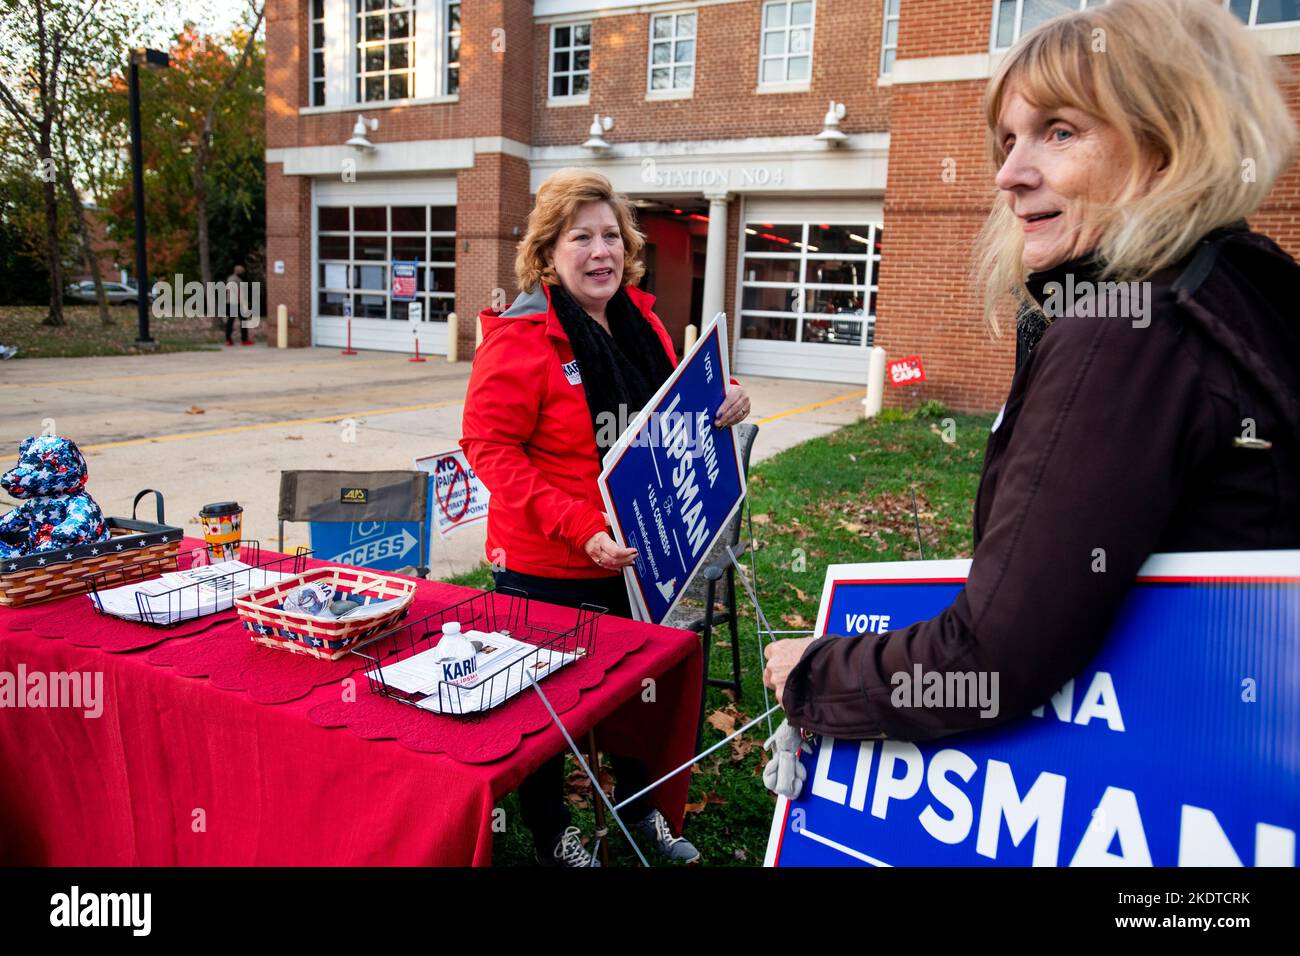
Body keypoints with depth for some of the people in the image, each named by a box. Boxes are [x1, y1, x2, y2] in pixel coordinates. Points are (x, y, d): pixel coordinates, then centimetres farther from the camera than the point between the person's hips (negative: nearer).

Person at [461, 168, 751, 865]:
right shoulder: (520, 336, -19)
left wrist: (721, 405, -6)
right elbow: (490, 447, -22)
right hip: (546, 565, -7)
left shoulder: (639, 320, 3)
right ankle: (549, 833, 39)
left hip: (631, 551, 7)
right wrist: (578, 528, -30)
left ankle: (639, 810, 48)